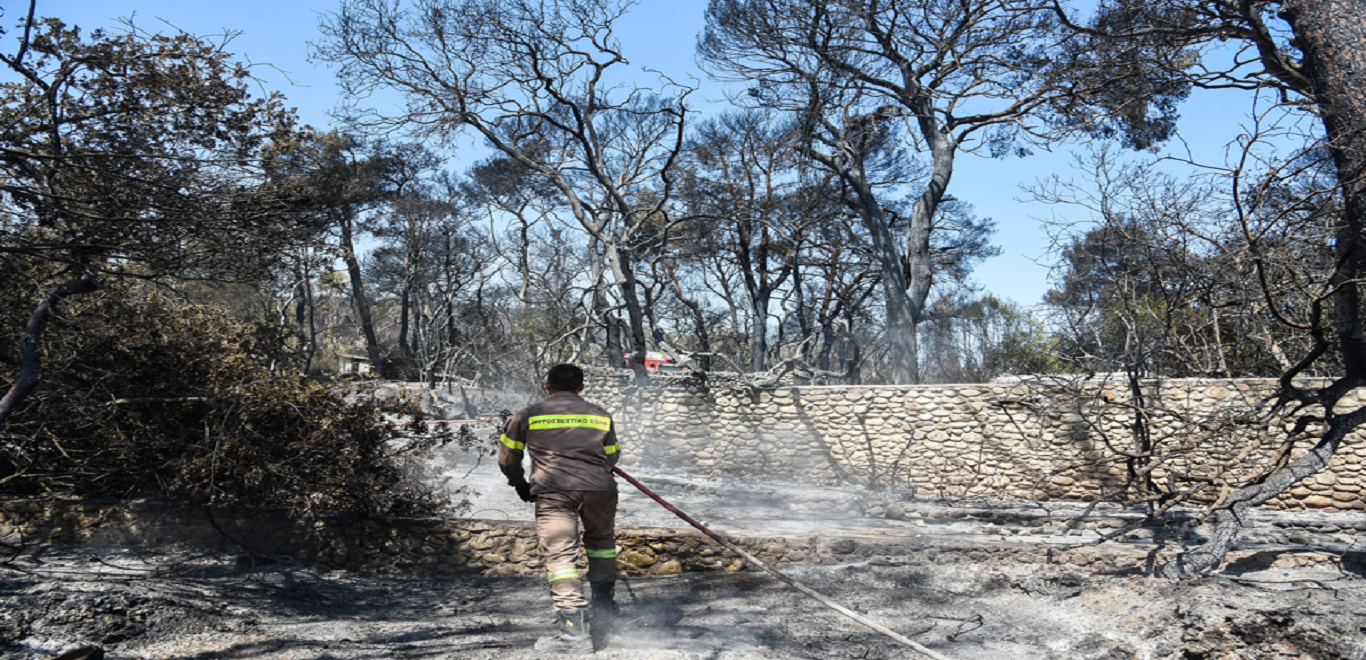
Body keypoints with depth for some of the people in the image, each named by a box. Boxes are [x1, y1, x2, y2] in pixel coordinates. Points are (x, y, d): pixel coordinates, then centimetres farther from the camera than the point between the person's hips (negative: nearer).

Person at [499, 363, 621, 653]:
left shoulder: (527, 415, 14)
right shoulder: (601, 416, 20)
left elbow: (507, 458, 20)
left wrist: (520, 484, 38)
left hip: (553, 490, -3)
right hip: (599, 488, 3)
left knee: (560, 554, -5)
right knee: (601, 541, 26)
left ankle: (573, 628, -14)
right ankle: (604, 605, 36)